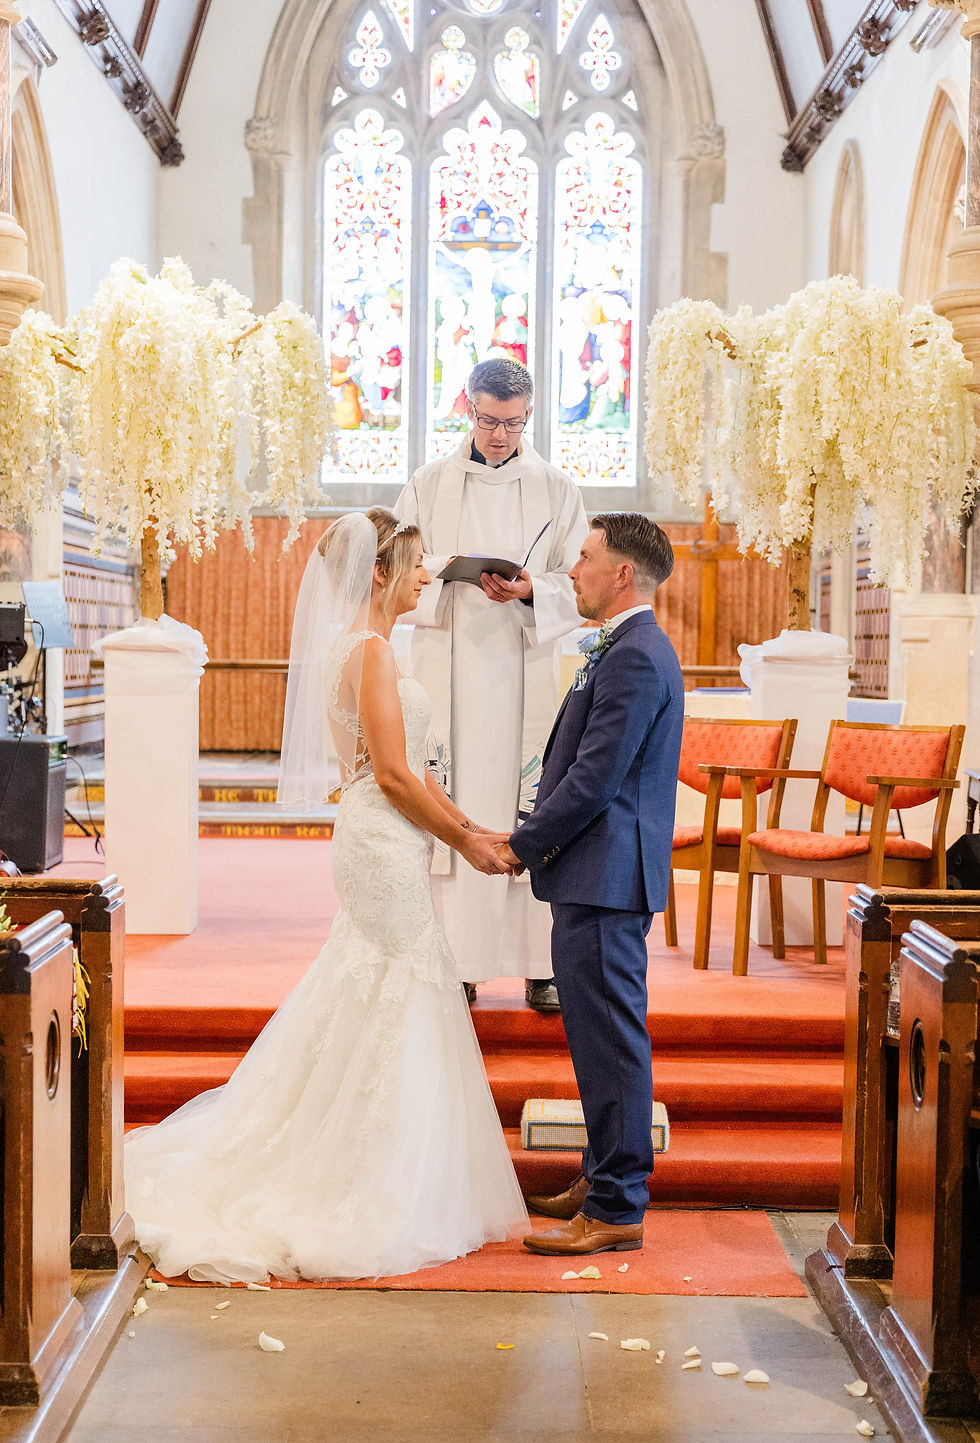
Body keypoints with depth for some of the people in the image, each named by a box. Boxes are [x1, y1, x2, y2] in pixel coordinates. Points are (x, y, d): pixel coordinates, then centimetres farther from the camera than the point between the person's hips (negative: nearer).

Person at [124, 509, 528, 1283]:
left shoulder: (365, 647, 14)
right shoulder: (371, 649, -16)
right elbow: (393, 774, -19)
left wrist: (468, 826, 14)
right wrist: (465, 841, -11)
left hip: (380, 842, 10)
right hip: (387, 845, -10)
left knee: (368, 1007, 16)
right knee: (397, 1011, -2)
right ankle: (385, 1198, 8)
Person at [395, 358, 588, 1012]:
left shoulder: (557, 488, 7)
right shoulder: (430, 484, 9)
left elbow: (578, 585, 4)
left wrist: (530, 591, -16)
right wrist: (440, 569, -14)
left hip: (525, 668, 0)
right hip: (450, 669, 1)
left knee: (530, 810, -3)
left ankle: (541, 964, 3)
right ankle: (457, 963, 4)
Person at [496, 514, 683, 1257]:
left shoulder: (635, 657, -16)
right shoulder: (629, 650, 18)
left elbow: (594, 779, -20)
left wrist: (521, 846, -10)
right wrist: (533, 839, 12)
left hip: (606, 878, -11)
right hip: (601, 875, 11)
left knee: (610, 1041, -5)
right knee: (602, 1038, 17)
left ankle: (617, 1210, 2)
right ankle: (606, 1179, 29)